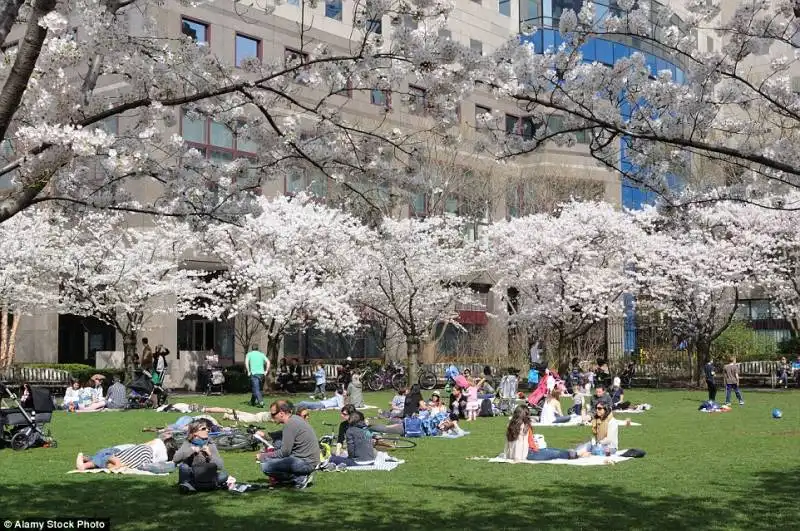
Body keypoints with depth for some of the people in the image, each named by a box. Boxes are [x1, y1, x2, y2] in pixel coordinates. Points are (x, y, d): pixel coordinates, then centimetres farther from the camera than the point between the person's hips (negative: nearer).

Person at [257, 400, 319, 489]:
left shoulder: (290, 424, -17)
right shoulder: (294, 419, 11)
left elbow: (285, 452, -17)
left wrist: (264, 456, -6)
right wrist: (265, 435, 17)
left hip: (305, 462, -10)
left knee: (266, 467, -18)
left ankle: (300, 478, -8)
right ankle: (302, 476, 10)